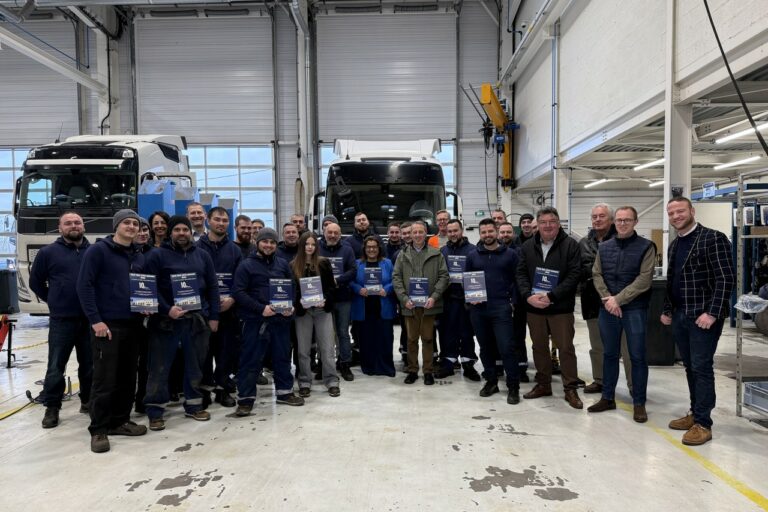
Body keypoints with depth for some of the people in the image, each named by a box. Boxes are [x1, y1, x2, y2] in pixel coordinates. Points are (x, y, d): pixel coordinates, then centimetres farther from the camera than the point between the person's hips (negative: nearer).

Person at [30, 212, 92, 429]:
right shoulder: (48, 252, 2)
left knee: (89, 364, 11)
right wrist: (53, 300, 7)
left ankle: (88, 401, 25)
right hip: (61, 320, -2)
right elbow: (35, 281, 10)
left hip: (91, 319, 2)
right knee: (56, 366, 2)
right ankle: (52, 407, 14)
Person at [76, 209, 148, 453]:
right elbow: (84, 286, -10)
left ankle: (120, 421, 23)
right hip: (106, 325, -6)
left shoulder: (139, 256, 14)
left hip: (132, 325, 6)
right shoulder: (98, 250, -5)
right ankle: (98, 430, 9)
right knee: (104, 379, -2)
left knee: (127, 378, 11)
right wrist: (95, 320, -16)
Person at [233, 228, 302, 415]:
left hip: (281, 319, 5)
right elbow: (238, 292, -11)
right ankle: (246, 398, 11)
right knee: (251, 360, 1)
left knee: (283, 356, 14)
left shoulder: (283, 264, 11)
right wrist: (261, 308, -19)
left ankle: (284, 392, 29)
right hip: (256, 320, -4)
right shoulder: (246, 265, -3)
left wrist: (291, 306, -4)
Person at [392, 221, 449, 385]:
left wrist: (434, 297, -12)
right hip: (409, 304, 2)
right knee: (411, 339, 10)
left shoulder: (436, 254, 4)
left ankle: (428, 371, 18)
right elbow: (396, 278, 4)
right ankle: (412, 370, 22)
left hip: (429, 304, -1)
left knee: (428, 338, 6)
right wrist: (404, 298, -8)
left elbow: (443, 276, 0)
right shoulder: (403, 255, 9)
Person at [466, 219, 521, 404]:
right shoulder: (473, 256, 10)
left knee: (506, 348, -7)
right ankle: (491, 381, 26)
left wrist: (513, 301, -5)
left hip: (501, 308, -3)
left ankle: (513, 387, 5)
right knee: (485, 347, 12)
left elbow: (517, 280, 2)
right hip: (478, 309, 3)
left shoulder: (510, 254, 3)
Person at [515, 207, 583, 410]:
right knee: (539, 347, 14)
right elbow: (521, 273, 4)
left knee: (566, 348, 2)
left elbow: (574, 275, -12)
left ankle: (570, 389, 15)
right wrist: (528, 295, -13)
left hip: (561, 307, -4)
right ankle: (543, 384, 29)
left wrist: (551, 296, -20)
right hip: (534, 307, 4)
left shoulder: (571, 245, -5)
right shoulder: (527, 246, 7)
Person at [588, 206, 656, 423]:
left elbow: (644, 280, -12)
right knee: (609, 354, 12)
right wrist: (606, 298, -10)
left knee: (637, 357, 3)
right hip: (607, 308, 4)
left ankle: (639, 403, 15)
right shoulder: (604, 247, 10)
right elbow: (596, 274, 5)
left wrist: (618, 299, -15)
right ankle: (607, 398, 24)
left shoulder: (646, 247, -4)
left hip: (635, 309, -4)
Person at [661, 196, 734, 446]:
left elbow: (725, 279, -14)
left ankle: (703, 423, 6)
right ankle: (695, 413, 24)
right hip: (679, 316, 7)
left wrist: (712, 313, -20)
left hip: (703, 317, -7)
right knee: (690, 368, 13)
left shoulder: (713, 238, -9)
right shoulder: (674, 244, 14)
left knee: (702, 368, -3)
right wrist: (667, 310, 17)